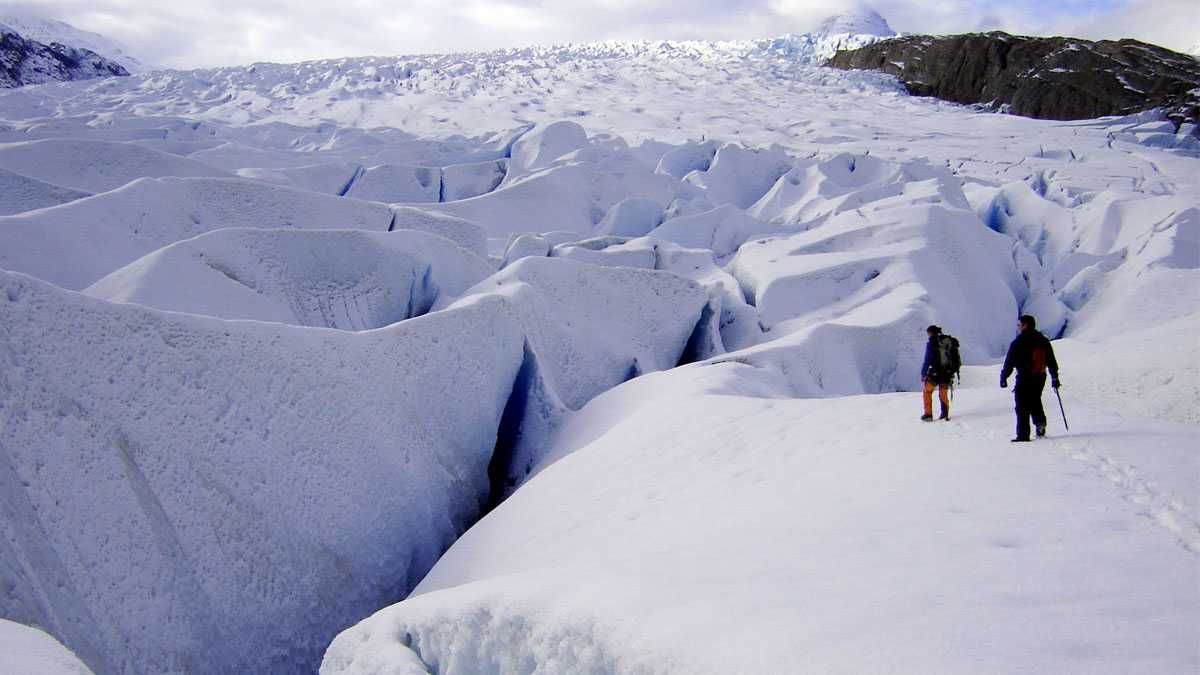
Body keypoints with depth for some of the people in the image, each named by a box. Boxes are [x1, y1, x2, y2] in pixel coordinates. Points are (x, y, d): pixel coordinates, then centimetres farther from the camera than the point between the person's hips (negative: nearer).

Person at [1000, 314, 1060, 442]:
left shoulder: (1019, 342, -11)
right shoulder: (1043, 340, 8)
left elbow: (1009, 362, -10)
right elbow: (1052, 361, 13)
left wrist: (1003, 377, -1)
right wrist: (1055, 378, 20)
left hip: (1024, 378, -6)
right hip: (1040, 377, 6)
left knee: (1022, 407, -1)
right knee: (1035, 401, 24)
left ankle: (1023, 435, -3)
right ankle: (1040, 422, 4)